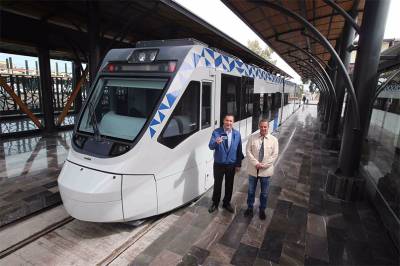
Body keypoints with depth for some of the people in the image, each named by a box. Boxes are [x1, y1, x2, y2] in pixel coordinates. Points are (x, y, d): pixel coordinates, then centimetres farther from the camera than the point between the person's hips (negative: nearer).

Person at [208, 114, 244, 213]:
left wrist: (238, 164, 1)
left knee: (229, 185, 16)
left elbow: (239, 150, 1)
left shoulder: (237, 134, -3)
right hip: (218, 164, -2)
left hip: (231, 165, 2)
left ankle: (226, 203, 36)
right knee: (217, 185, 13)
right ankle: (215, 203, 33)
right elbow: (210, 146, -20)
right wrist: (216, 142, -43)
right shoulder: (216, 132, -11)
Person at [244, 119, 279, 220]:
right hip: (253, 169, 0)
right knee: (251, 191, 15)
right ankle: (250, 208, 36)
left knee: (264, 193, 15)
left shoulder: (273, 139, -5)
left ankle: (262, 210, 36)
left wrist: (264, 165, -16)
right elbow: (248, 151, -7)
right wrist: (256, 163, -17)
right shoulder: (252, 137, -4)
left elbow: (274, 155, -7)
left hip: (266, 170, 0)